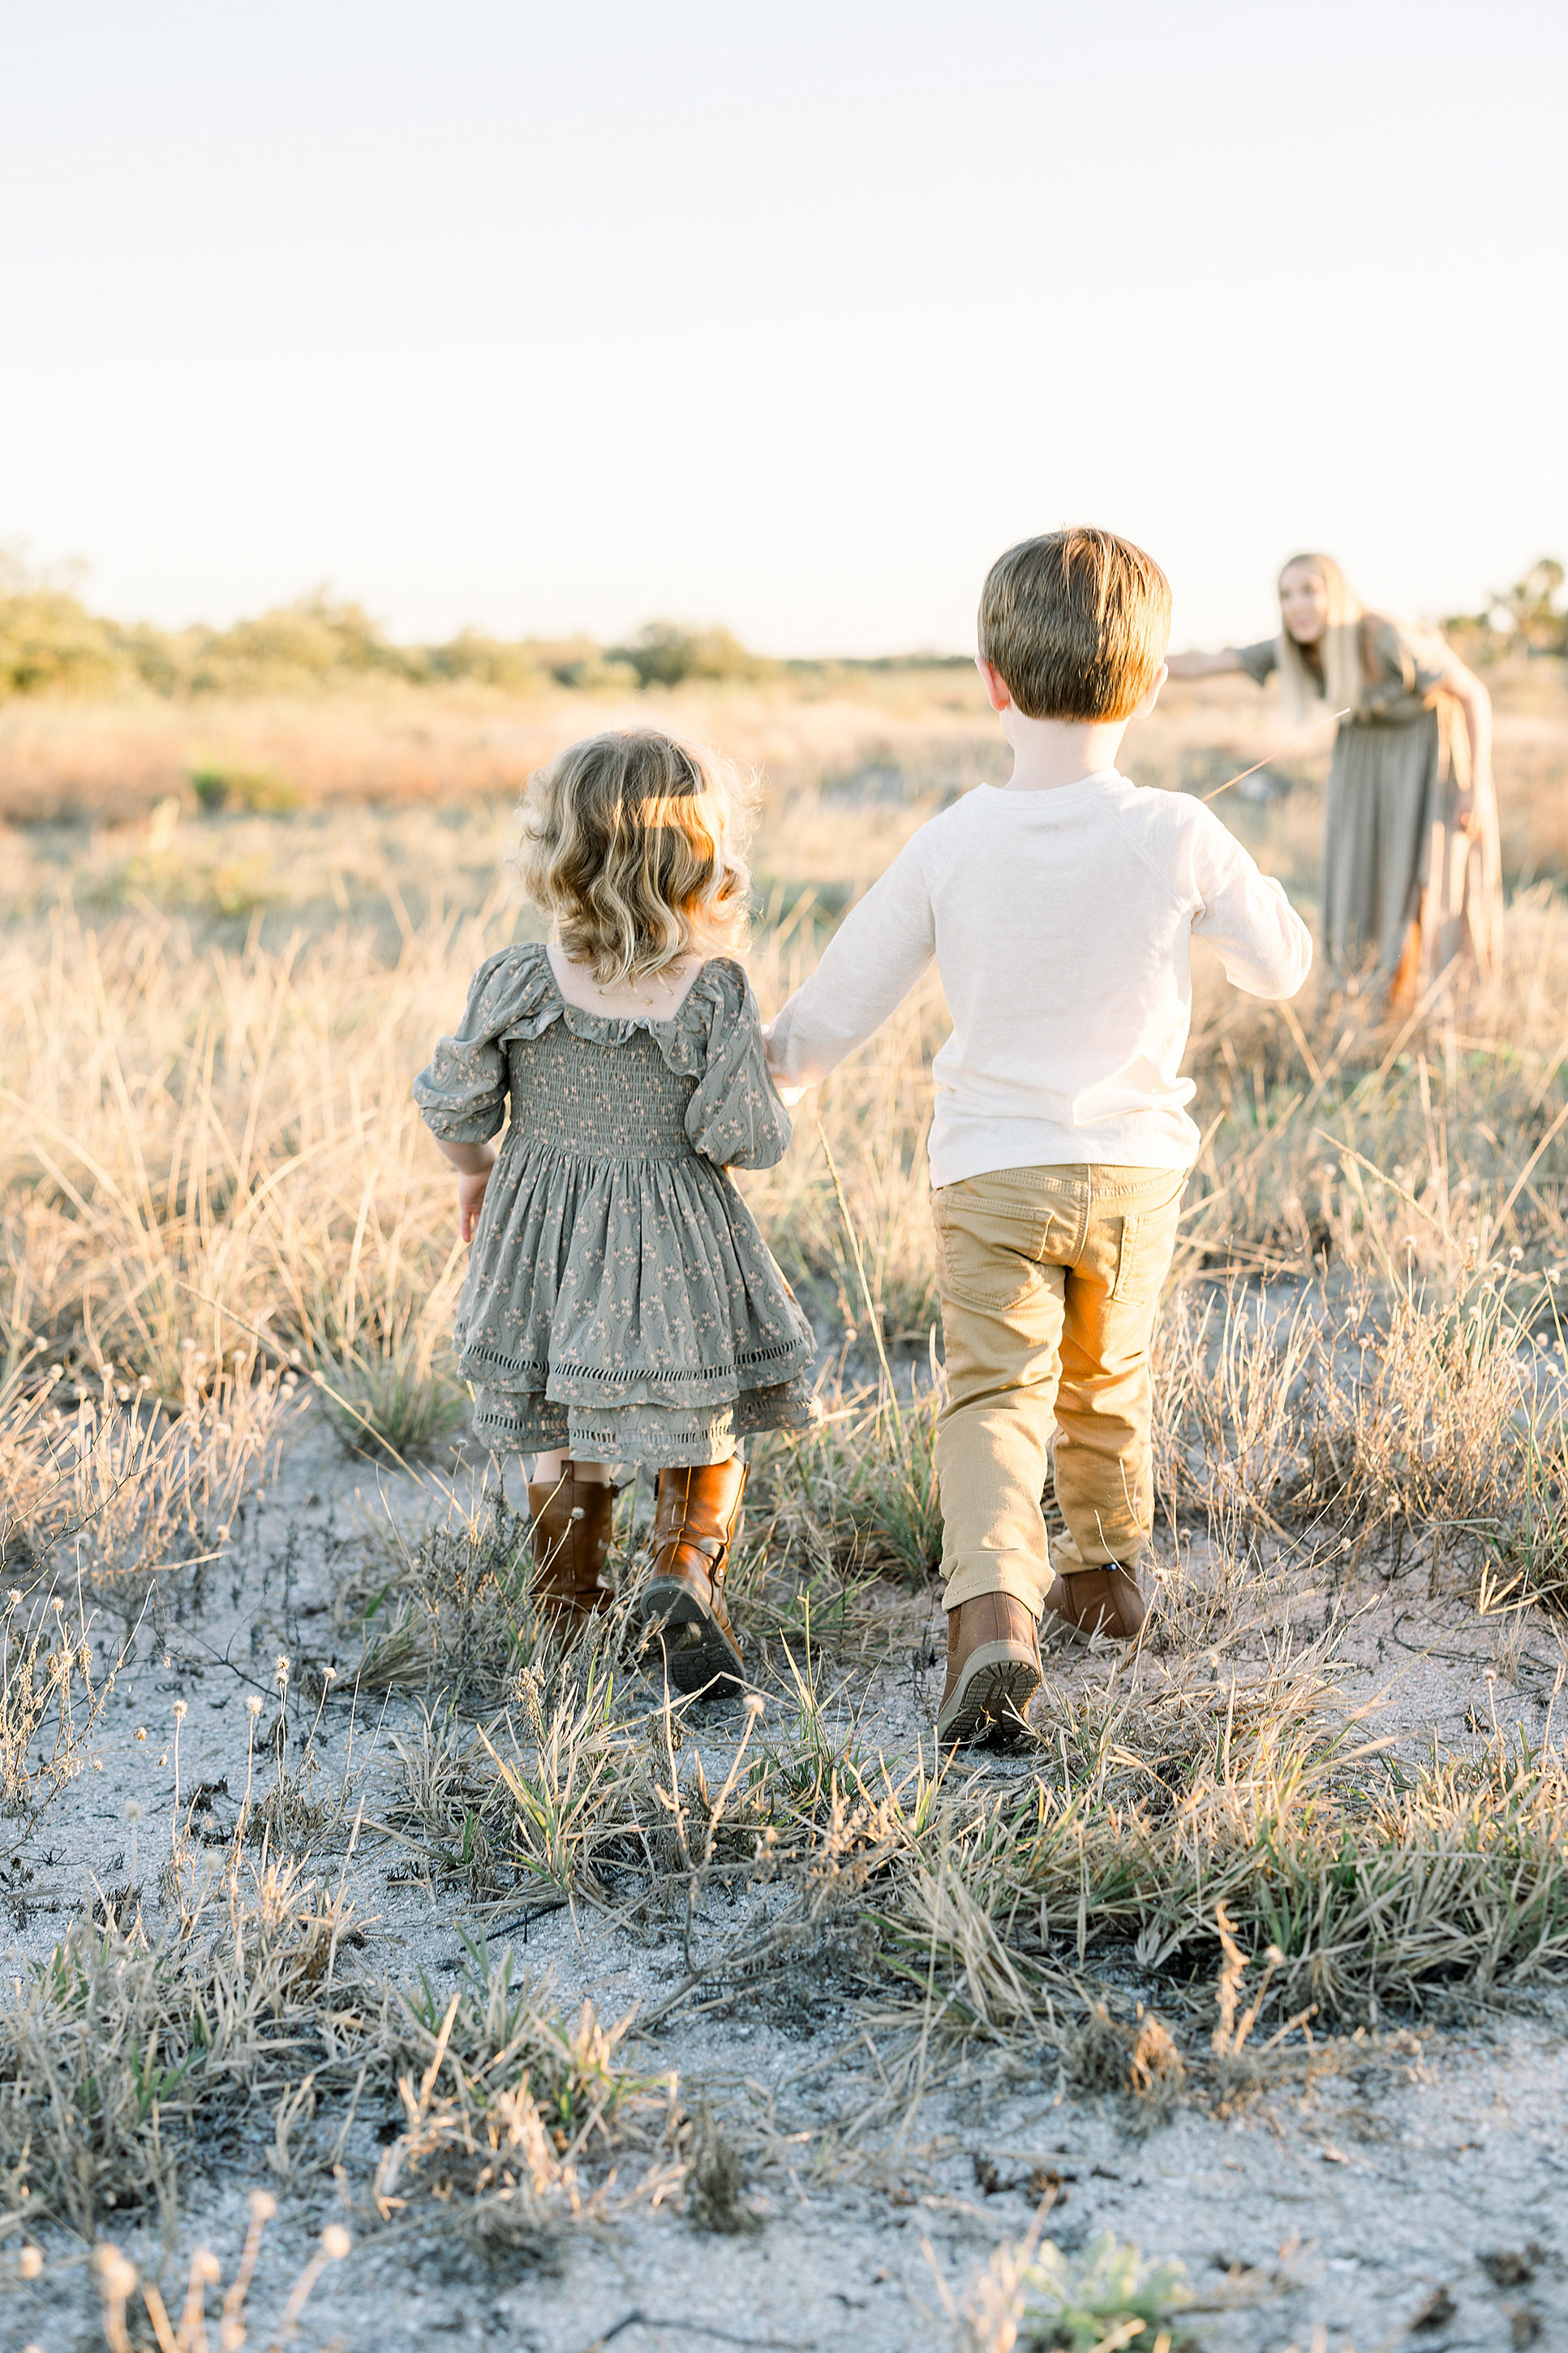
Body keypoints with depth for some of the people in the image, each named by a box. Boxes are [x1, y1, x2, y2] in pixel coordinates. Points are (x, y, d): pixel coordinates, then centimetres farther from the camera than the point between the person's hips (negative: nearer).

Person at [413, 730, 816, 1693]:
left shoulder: (514, 982, -10)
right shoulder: (716, 993, -16)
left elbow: (455, 1105, -2)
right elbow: (748, 1137, -16)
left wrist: (476, 1172, 17)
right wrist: (770, 1105, 6)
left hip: (546, 1242, 2)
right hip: (676, 1249, -2)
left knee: (563, 1449, 18)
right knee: (706, 1439, 15)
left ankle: (573, 1625, 26)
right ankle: (689, 1570, -10)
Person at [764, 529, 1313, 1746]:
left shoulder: (952, 844, -11)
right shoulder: (1179, 837, -12)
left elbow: (834, 1011, -3)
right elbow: (1284, 966, 3)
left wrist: (768, 1073, 15)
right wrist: (1235, 884, 20)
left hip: (990, 1168, -1)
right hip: (1134, 1166, 2)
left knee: (995, 1393, -2)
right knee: (1108, 1379, 22)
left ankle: (993, 1611, -24)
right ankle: (1108, 1568, 41)